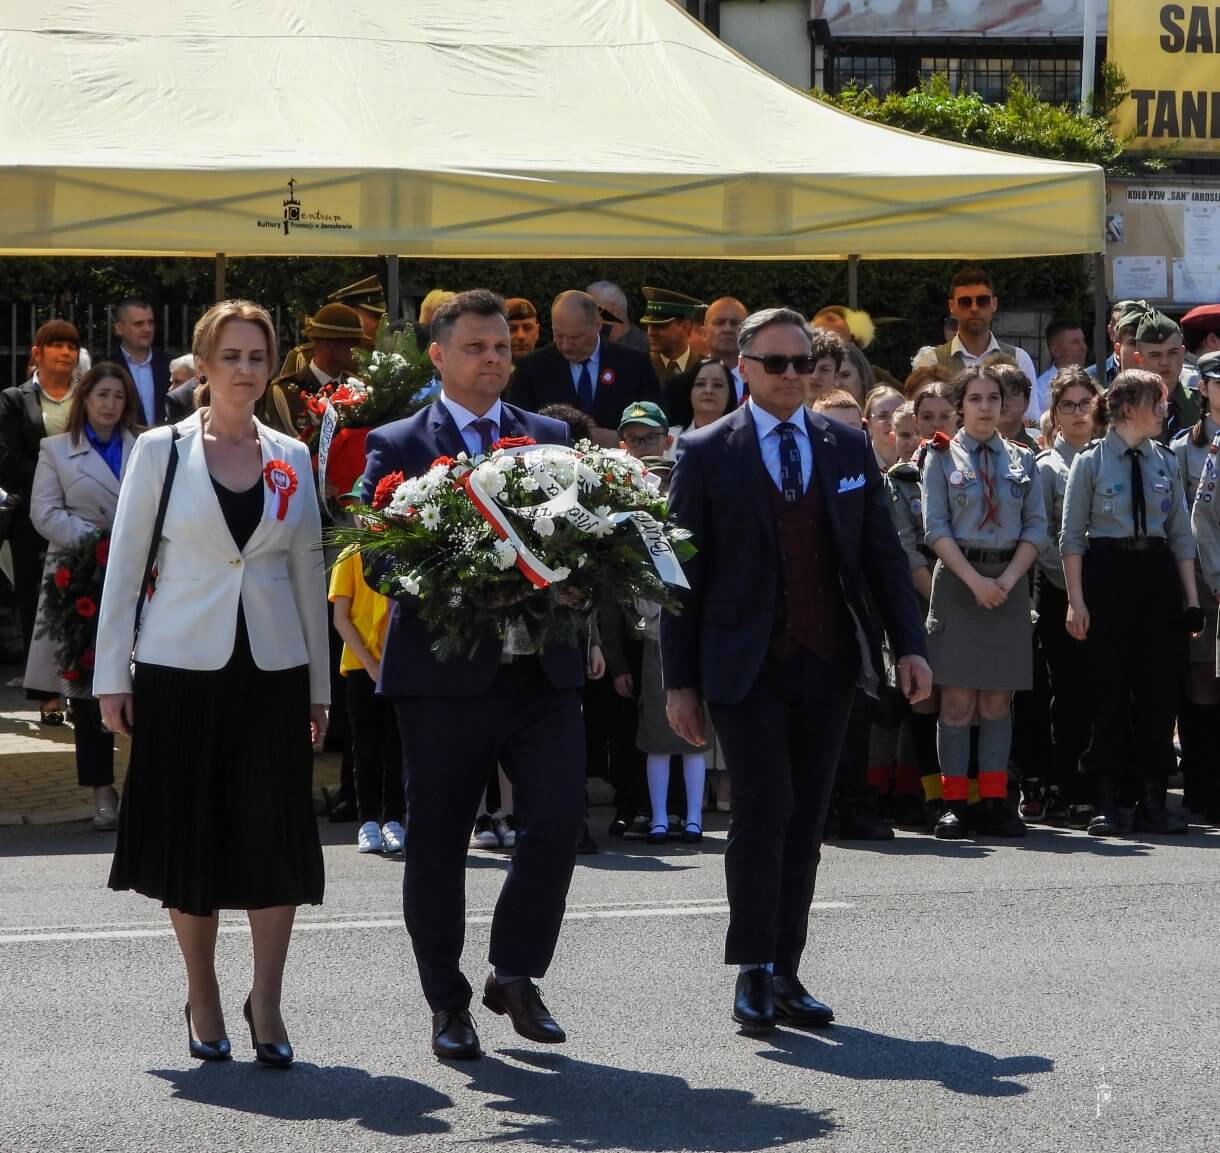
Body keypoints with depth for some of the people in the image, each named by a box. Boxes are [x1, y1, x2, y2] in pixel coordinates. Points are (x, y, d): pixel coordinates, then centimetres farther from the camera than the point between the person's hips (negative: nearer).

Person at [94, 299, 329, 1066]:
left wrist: (319, 685, 10)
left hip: (272, 670, 2)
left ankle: (267, 1003, 5)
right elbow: (126, 564, 1)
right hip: (182, 666, -2)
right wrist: (113, 675, -3)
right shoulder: (161, 450, 1)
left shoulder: (292, 458, 8)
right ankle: (203, 997, 18)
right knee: (190, 833, 3)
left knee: (275, 837, -4)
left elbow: (308, 571, 11)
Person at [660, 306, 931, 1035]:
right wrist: (680, 680, -4)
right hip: (745, 666, -4)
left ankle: (786, 975, 13)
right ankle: (753, 971, -5)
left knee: (806, 820, 6)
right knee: (765, 807, -14)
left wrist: (910, 644, 2)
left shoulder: (848, 448, 10)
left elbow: (883, 554, 12)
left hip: (828, 662, 4)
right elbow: (683, 572, 0)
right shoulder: (709, 454, 0)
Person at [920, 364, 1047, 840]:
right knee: (958, 699, -5)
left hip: (1009, 582, 3)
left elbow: (1036, 526, 7)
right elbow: (936, 528, -4)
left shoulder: (1022, 460, 10)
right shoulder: (943, 457, 2)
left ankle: (994, 802, 7)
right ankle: (954, 804, -2)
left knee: (998, 700, 4)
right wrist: (975, 580, -14)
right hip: (957, 581, -3)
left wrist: (1008, 579, -8)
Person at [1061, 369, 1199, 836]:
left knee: (1159, 690, 3)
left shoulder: (1165, 462, 9)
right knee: (1109, 692, 0)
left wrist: (1191, 599, 6)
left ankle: (1153, 802, 9)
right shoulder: (1091, 461, -2)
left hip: (1158, 573, 4)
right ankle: (1105, 803, 6)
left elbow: (1181, 535, 12)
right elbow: (1072, 536, -2)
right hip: (1107, 574, -4)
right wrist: (1076, 601, -9)